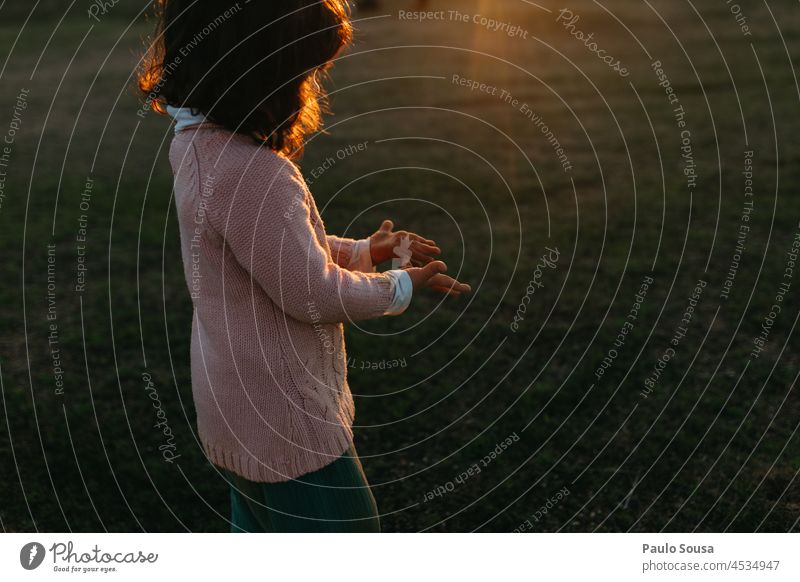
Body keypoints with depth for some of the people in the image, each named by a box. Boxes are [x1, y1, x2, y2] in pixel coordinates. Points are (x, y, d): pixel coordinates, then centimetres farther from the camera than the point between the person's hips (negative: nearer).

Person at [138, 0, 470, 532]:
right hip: (282, 420, -9)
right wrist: (404, 286, -7)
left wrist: (363, 252, 4)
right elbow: (314, 295, -22)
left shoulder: (202, 145, 1)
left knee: (259, 524, 26)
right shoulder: (248, 174, -30)